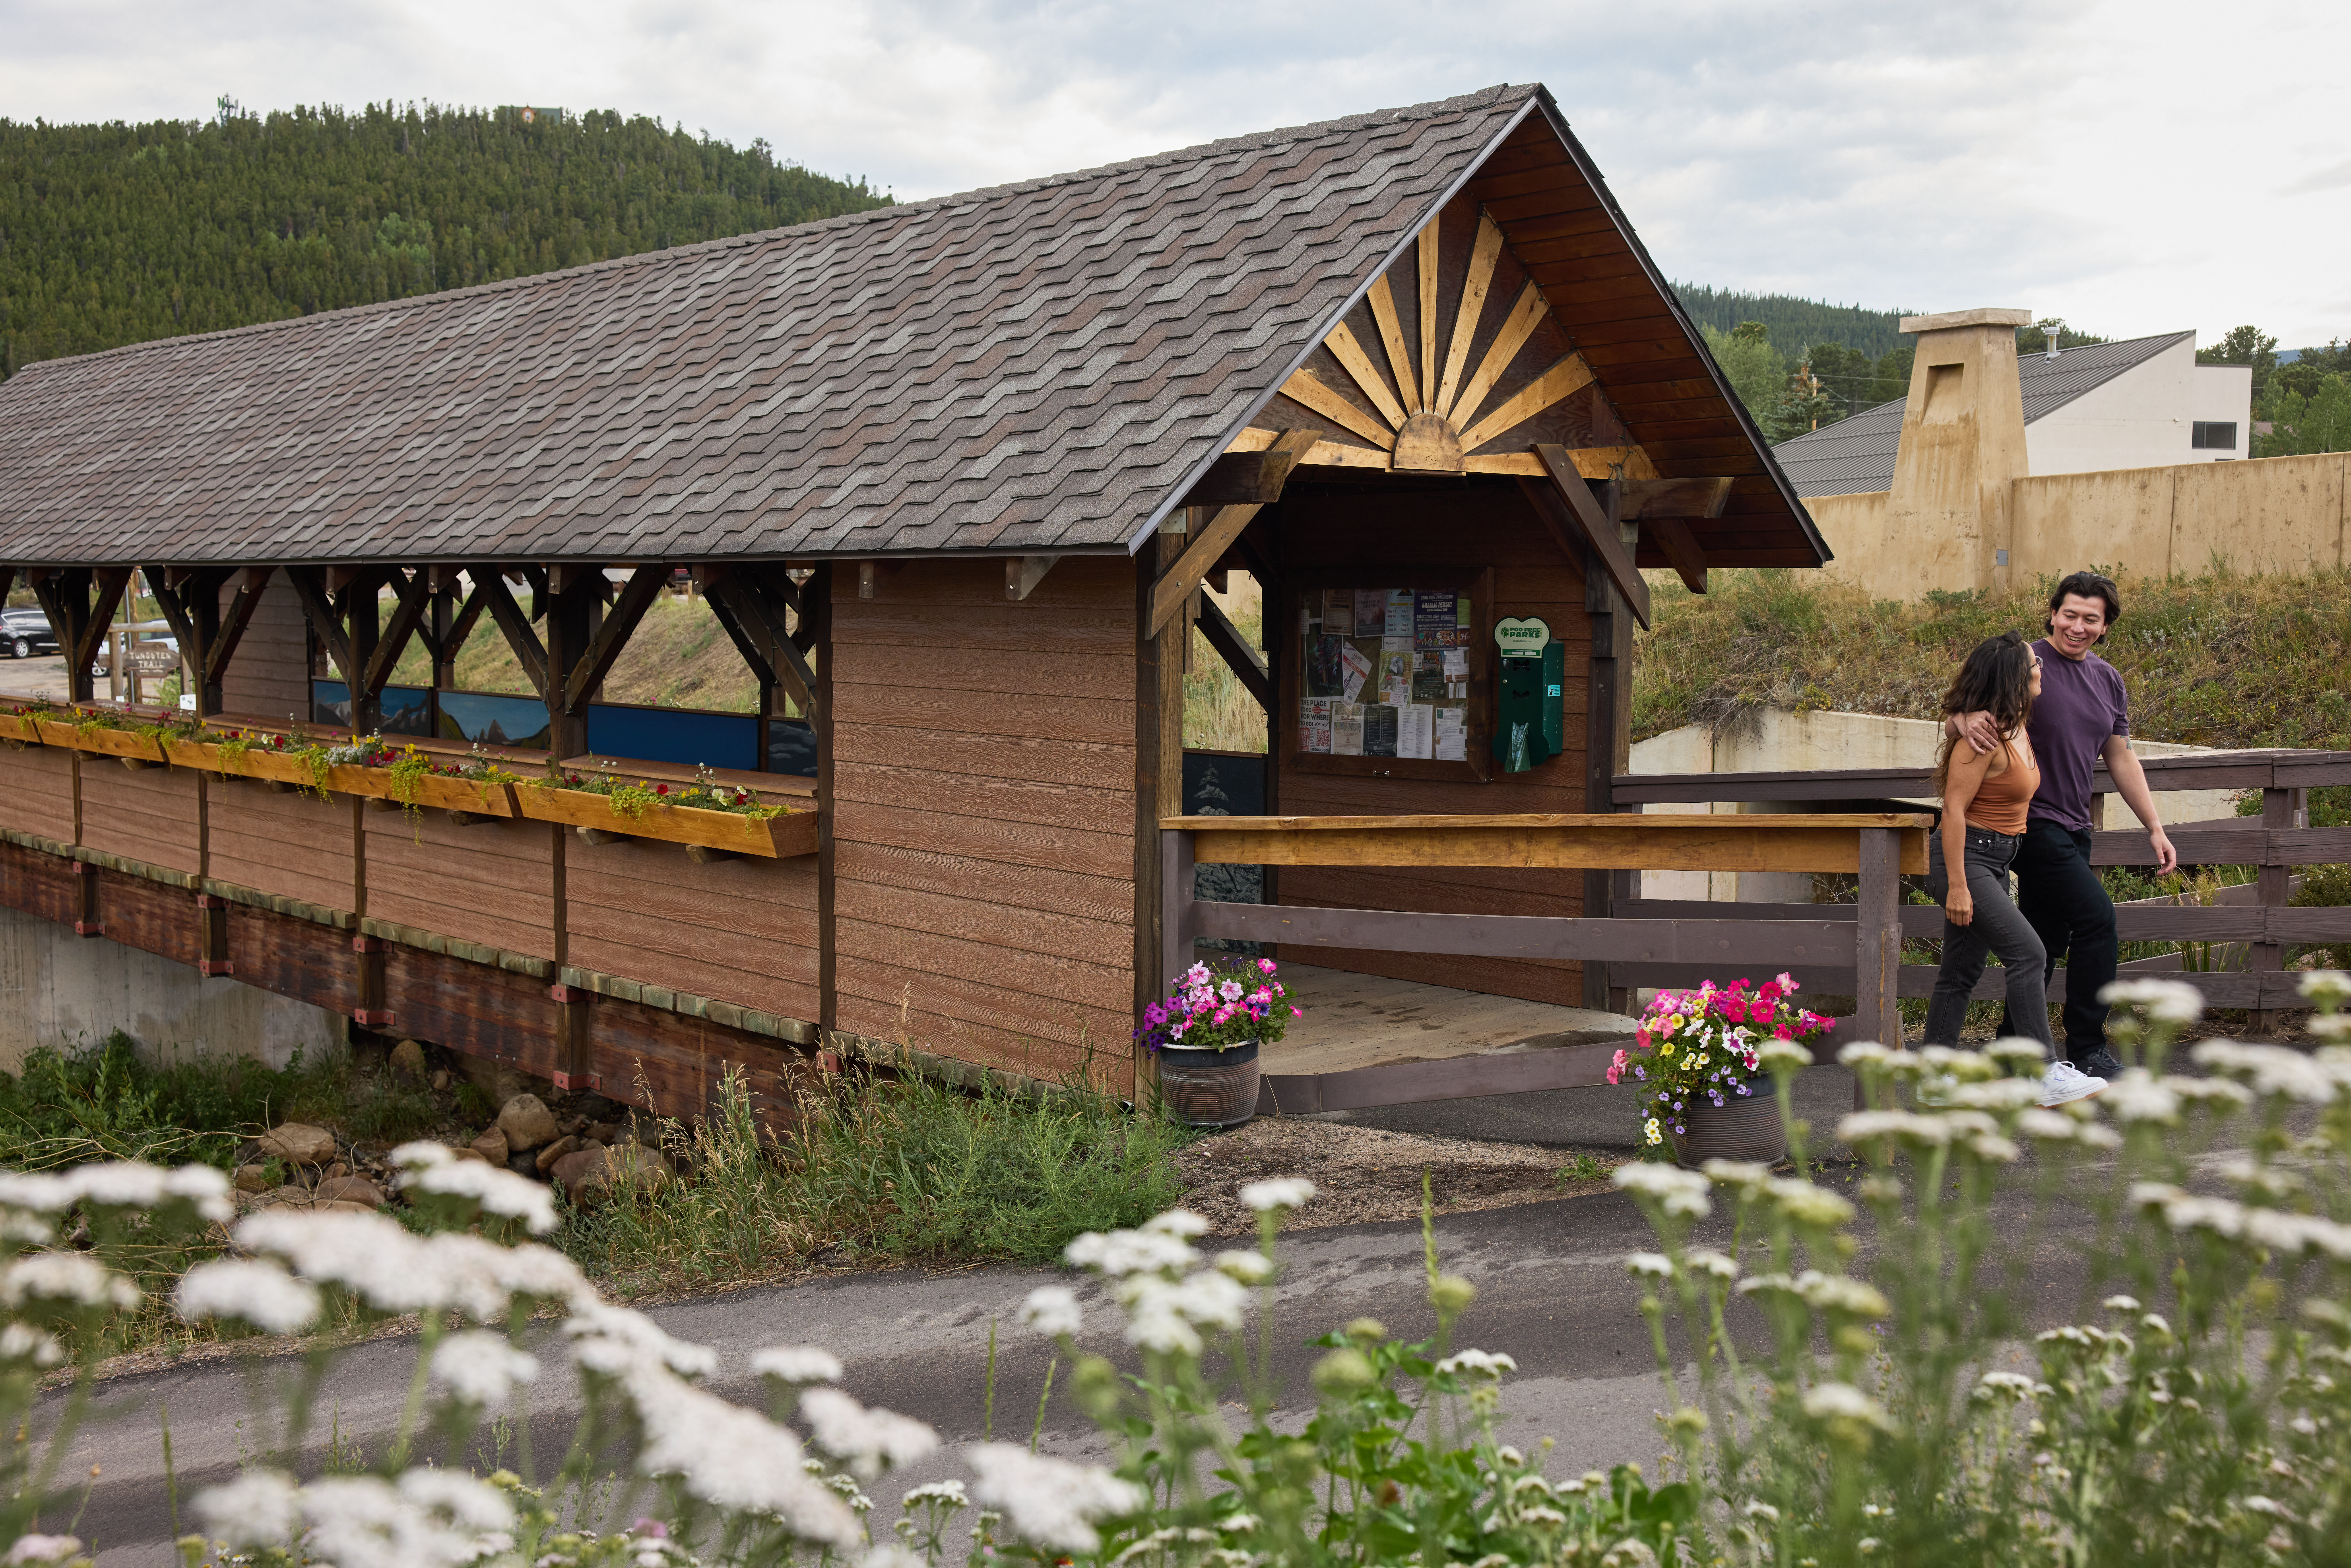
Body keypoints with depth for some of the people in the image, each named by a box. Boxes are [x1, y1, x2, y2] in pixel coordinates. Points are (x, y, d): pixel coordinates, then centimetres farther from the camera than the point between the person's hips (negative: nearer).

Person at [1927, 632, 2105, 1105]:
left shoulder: (2019, 729, 9)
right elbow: (1954, 809, -20)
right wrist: (1956, 885, -22)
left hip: (1995, 862, 10)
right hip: (1965, 859, -10)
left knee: (1962, 971, 11)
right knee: (2028, 955, -16)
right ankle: (2046, 1073, -16)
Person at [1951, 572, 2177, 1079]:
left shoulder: (2108, 680, 12)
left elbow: (2121, 759, 18)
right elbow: (1953, 721, -15)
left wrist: (2155, 828, 13)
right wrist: (1965, 721, -40)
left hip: (2073, 827, 8)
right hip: (2033, 822, -8)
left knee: (2046, 941, 11)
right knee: (2096, 917, -14)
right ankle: (2086, 1050, -6)